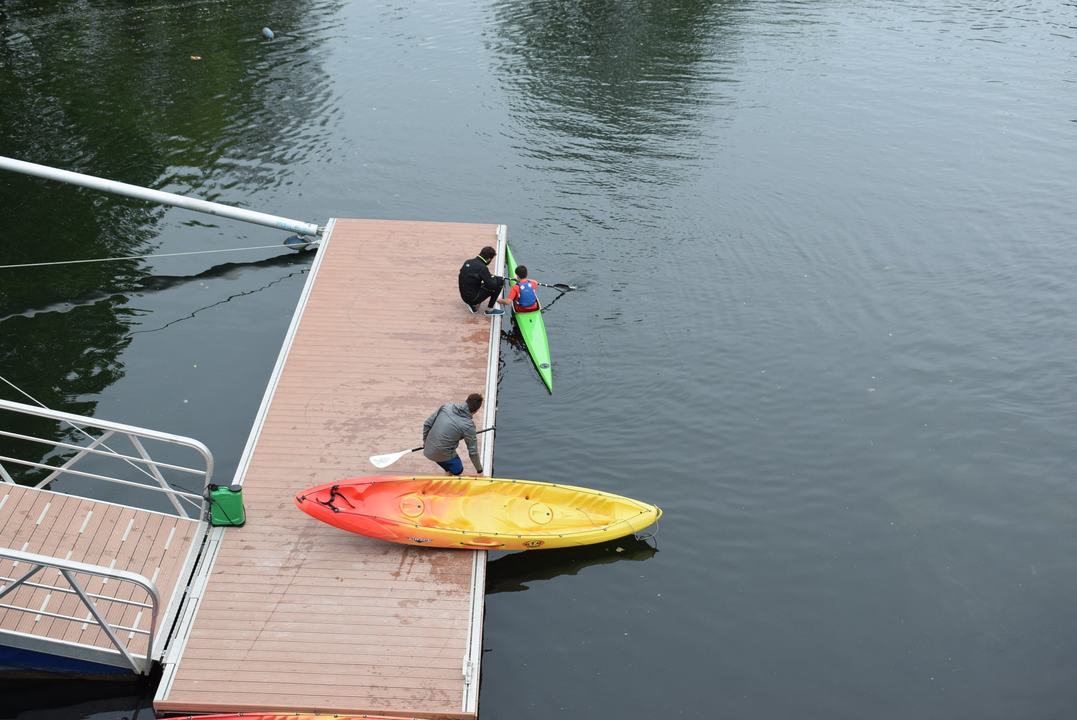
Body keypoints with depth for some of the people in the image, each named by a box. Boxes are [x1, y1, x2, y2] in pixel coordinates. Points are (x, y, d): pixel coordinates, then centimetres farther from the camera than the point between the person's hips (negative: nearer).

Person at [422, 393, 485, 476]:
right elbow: (473, 451, -9)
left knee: (449, 470, 28)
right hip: (443, 454, -6)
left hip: (428, 449, 6)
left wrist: (425, 440, 20)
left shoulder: (446, 407, -6)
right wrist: (479, 470, 4)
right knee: (458, 471, 20)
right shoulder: (468, 425, -19)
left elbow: (427, 424, 3)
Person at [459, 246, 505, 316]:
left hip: (464, 296, 8)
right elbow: (492, 285, -18)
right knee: (500, 281, -4)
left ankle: (474, 305, 17)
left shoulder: (468, 261, 3)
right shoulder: (482, 268, -20)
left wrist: (490, 276, 18)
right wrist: (494, 278, 5)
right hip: (473, 298, -8)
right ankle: (489, 309, 5)